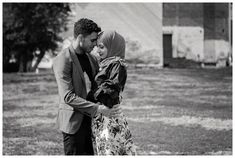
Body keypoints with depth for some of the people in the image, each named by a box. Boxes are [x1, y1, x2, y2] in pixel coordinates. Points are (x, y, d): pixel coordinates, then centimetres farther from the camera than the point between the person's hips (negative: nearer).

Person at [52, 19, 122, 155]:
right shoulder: (63, 60, -14)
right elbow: (68, 96, -21)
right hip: (73, 121, -7)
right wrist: (98, 109, -25)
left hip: (89, 119, 7)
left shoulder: (90, 58, 12)